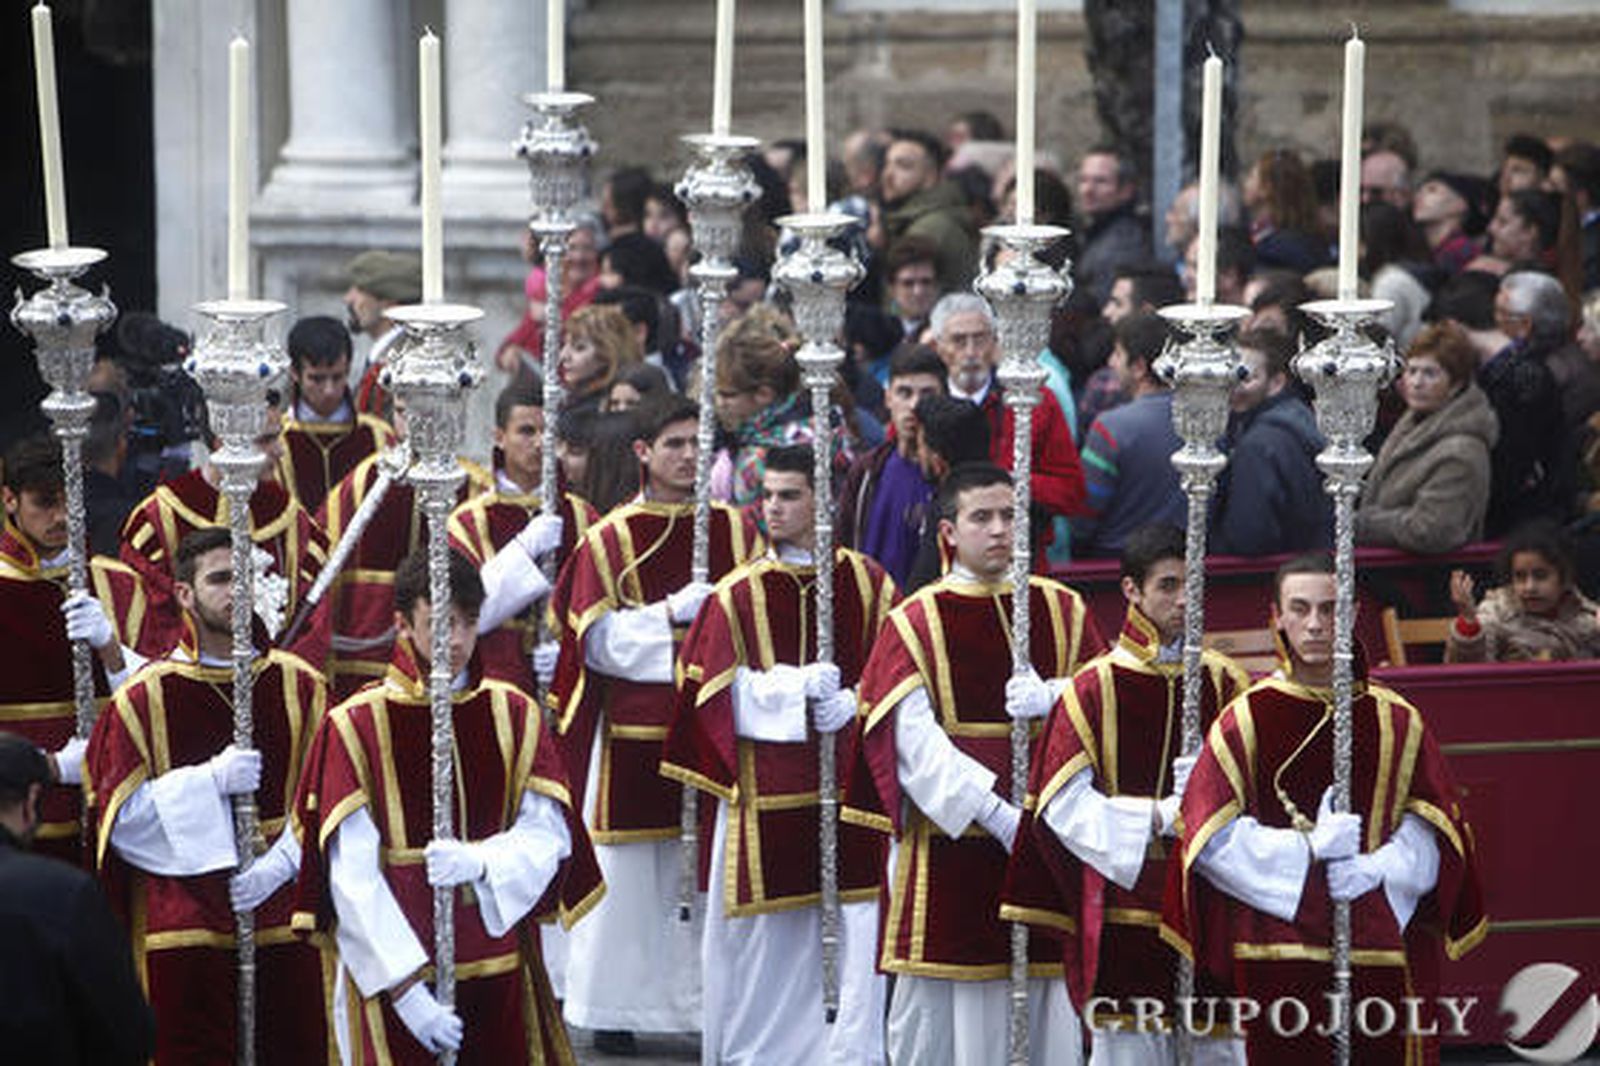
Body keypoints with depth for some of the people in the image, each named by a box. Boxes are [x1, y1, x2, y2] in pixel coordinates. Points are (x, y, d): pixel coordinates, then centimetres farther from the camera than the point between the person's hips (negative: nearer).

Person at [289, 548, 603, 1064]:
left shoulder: (514, 715, 8)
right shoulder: (354, 726, -4)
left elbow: (548, 834, 2)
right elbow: (351, 876, -9)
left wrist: (480, 862, -20)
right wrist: (404, 987, -17)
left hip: (501, 969, 3)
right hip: (394, 970, -3)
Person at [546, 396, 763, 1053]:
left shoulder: (737, 531, 10)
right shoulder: (609, 540, 1)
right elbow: (598, 641, -4)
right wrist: (670, 615, -17)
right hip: (633, 733, -2)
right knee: (629, 876, 0)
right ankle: (615, 1011, 9)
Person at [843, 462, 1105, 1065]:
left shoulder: (1062, 611, 9)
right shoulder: (915, 624, -1)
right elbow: (914, 743, -9)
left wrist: (1050, 699, -18)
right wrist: (994, 812, -19)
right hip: (947, 842, -3)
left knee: (1048, 1002, 0)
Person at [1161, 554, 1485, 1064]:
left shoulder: (1396, 721, 9)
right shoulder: (1247, 720, 3)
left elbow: (1433, 828, 9)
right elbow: (1209, 838, -3)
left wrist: (1378, 868, -10)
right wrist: (1306, 850, -12)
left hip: (1386, 954, 2)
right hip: (1276, 954, -2)